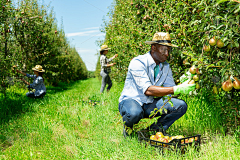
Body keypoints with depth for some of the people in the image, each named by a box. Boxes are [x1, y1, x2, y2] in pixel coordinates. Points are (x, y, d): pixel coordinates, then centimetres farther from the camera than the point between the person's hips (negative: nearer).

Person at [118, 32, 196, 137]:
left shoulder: (166, 66, 4)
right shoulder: (138, 62, -20)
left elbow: (170, 90, 1)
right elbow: (148, 90, -31)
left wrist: (183, 86, -22)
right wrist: (176, 89, -35)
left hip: (150, 104, 6)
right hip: (130, 100, -6)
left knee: (181, 106, -13)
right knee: (134, 113, -41)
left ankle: (157, 128, 6)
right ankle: (127, 126, -4)